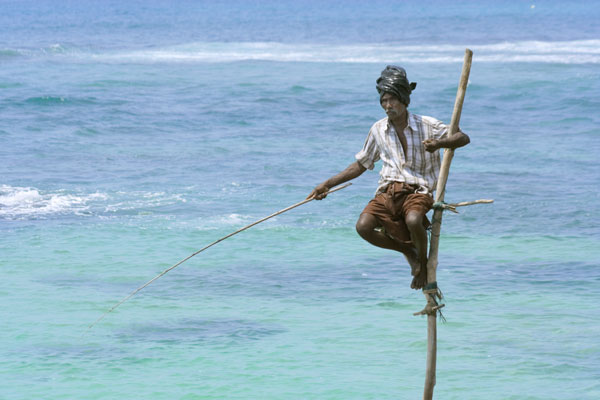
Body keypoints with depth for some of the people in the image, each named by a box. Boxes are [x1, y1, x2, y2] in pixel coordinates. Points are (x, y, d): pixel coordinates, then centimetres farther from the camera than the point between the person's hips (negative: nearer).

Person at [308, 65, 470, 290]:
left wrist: (439, 143, -22)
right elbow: (360, 164, 21)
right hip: (388, 193, 4)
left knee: (413, 220, -38)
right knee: (363, 226, -25)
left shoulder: (427, 126, 0)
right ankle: (408, 251, 3)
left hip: (417, 191, -4)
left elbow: (463, 138, -1)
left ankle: (423, 261, -5)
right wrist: (327, 185, 16)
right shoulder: (378, 130, 11)